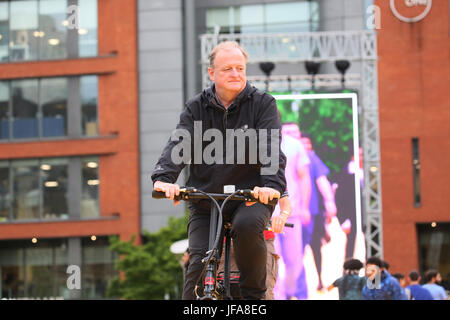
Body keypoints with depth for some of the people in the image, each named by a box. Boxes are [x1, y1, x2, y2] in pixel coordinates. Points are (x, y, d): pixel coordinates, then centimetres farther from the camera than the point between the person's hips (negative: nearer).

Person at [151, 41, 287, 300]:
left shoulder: (262, 104, -1)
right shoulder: (197, 108, 4)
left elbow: (271, 149, -15)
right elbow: (179, 144, -11)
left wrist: (272, 184, -35)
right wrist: (164, 177, -32)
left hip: (251, 196, -2)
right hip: (205, 200, 2)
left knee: (248, 225, -33)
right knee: (199, 263, -12)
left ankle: (254, 293, -13)